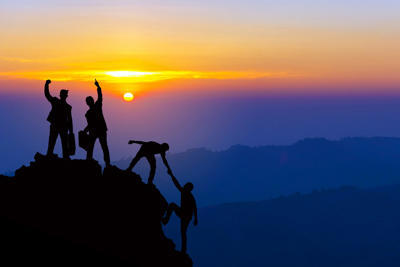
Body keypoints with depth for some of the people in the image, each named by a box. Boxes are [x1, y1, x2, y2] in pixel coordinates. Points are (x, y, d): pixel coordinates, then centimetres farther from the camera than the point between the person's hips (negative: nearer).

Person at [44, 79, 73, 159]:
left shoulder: (68, 107, 9)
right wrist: (46, 85, -22)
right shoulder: (55, 102, 4)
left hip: (63, 128, 2)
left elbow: (69, 119, 11)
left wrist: (71, 131, 7)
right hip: (54, 127, -2)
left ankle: (66, 157, 8)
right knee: (51, 144, -2)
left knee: (65, 145, 3)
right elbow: (47, 94, -7)